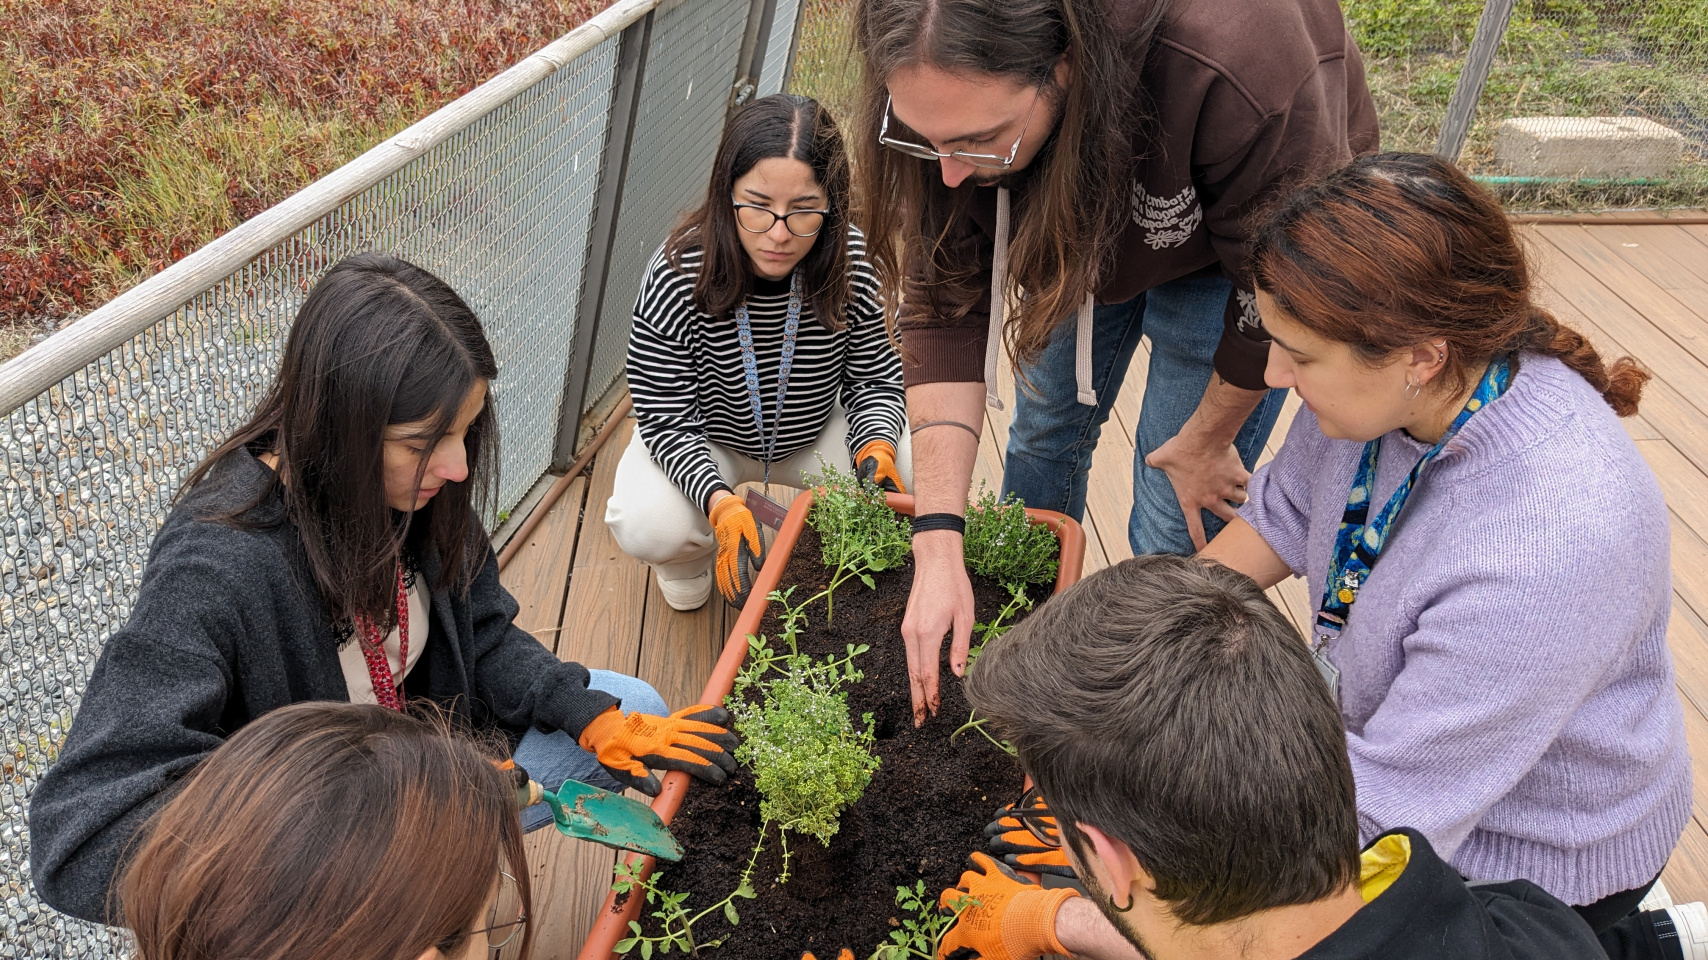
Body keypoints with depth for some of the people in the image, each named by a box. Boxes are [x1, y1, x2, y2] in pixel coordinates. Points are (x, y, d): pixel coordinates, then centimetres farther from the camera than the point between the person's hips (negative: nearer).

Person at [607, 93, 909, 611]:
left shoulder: (856, 265, -23)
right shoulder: (677, 277, -30)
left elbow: (875, 379, -10)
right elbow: (667, 419, -26)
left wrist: (876, 446, -33)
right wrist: (722, 505, -42)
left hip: (814, 434, 3)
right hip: (701, 442, -2)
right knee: (645, 527, -30)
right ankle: (694, 549, 10)